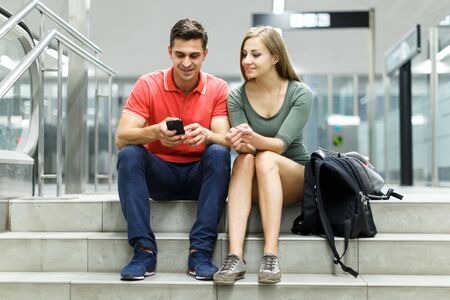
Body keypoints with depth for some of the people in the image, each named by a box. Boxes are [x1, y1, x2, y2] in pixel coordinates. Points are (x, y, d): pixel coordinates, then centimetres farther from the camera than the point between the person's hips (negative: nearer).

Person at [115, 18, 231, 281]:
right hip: (160, 175, 0)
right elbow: (121, 138, -16)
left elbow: (225, 140, -14)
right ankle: (144, 251, -27)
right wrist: (155, 132, -37)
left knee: (219, 154, -30)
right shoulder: (148, 85, -6)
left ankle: (201, 252, -29)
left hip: (200, 175, 0)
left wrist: (206, 136, -39)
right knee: (129, 155, -27)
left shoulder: (218, 89, -4)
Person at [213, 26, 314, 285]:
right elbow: (246, 146, -15)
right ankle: (235, 256, -42)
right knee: (244, 159, -31)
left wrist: (255, 139, -44)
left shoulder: (301, 94, -10)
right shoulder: (237, 97, -5)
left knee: (266, 159, -33)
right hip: (256, 184, 2)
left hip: (296, 177, -1)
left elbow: (281, 144, -22)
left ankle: (272, 255, -40)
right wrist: (241, 144, -40)